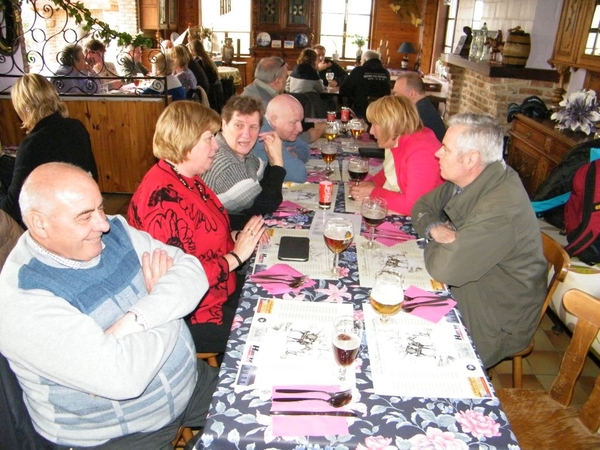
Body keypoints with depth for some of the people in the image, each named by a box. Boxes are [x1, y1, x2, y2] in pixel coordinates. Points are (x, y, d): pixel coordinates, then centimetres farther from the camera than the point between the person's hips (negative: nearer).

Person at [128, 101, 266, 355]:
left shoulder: (188, 179, 3)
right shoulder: (164, 197, -27)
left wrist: (238, 237, 0)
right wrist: (236, 256, -20)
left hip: (220, 291, 9)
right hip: (193, 316, -9)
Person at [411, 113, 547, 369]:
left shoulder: (501, 208, -32)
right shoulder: (467, 180, -3)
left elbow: (444, 268, -34)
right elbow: (422, 207, 9)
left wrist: (437, 242, -12)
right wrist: (435, 228, -13)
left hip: (495, 326, -8)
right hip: (465, 293, 8)